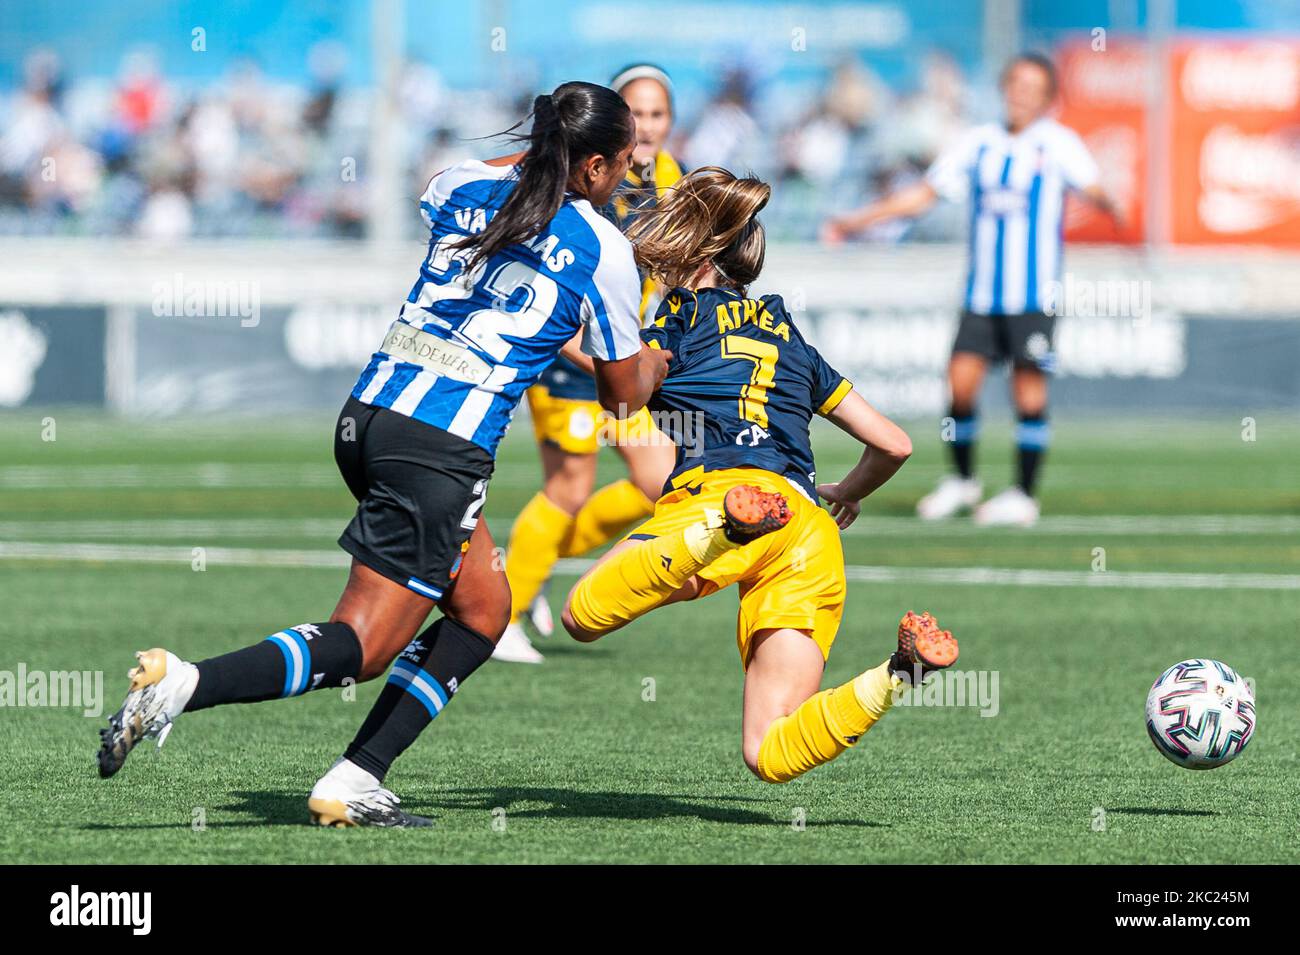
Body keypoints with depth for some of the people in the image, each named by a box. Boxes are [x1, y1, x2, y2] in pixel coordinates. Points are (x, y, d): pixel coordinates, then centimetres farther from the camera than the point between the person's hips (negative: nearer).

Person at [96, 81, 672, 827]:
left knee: (482, 606, 19)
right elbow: (621, 394, 10)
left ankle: (354, 787, 10)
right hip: (443, 449, -7)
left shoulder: (468, 188, 12)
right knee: (362, 648, -3)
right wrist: (657, 363, 32)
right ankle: (184, 685, -24)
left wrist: (547, 151, 40)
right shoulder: (605, 252, -3)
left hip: (368, 415, 8)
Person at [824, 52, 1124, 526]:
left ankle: (1024, 496, 5)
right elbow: (925, 193, 17)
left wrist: (1109, 207, -44)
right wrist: (858, 220, 16)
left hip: (1033, 291, -4)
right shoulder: (979, 143, 10)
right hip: (982, 291, 4)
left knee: (1029, 388, -5)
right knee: (962, 377, -4)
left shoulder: (1058, 143, -3)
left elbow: (1090, 186, -20)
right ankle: (962, 481, 15)